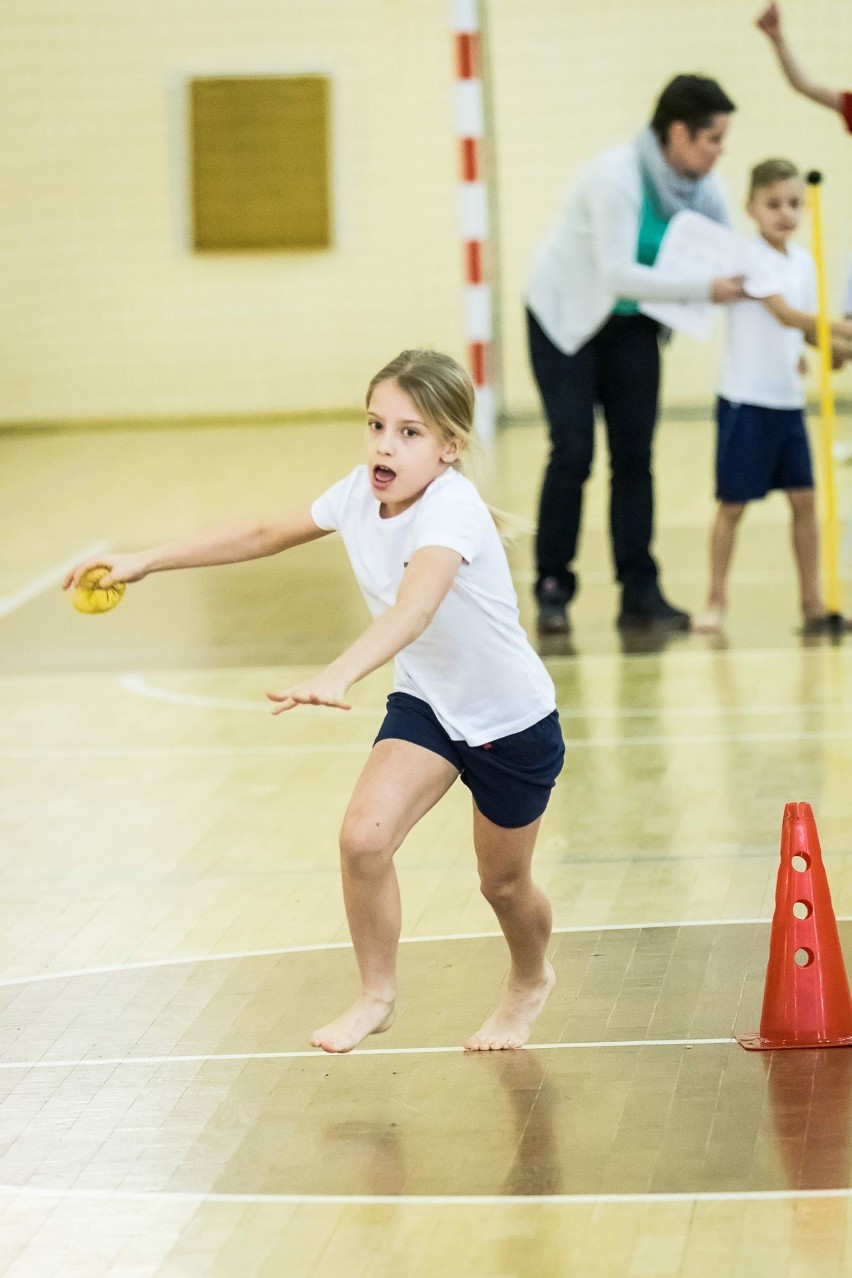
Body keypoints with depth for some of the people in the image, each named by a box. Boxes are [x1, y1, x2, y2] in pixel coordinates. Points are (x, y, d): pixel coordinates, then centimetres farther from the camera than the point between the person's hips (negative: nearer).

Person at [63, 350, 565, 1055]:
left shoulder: (451, 508, -34)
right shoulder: (360, 494, -13)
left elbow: (413, 610, -53)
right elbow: (262, 535, 4)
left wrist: (339, 675, -69)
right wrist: (144, 561, 0)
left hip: (513, 720, -5)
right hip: (425, 700, 5)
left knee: (503, 882, 13)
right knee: (363, 837, -18)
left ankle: (531, 983, 47)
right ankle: (377, 996, 5)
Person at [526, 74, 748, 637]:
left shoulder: (702, 188, -9)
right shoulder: (618, 177, -28)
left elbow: (726, 259, -5)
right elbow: (617, 273, -34)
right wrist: (703, 290, -37)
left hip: (633, 323, 5)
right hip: (567, 317, -5)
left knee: (635, 455, 0)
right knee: (573, 452, -10)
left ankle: (640, 591, 3)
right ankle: (553, 588, 1)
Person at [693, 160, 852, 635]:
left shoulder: (804, 262, 10)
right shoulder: (748, 256, -11)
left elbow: (807, 328, 13)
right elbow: (784, 314, -21)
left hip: (789, 399, 6)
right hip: (745, 399, -6)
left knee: (804, 498, 3)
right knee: (733, 504, 0)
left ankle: (813, 600, 10)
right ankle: (717, 600, 11)